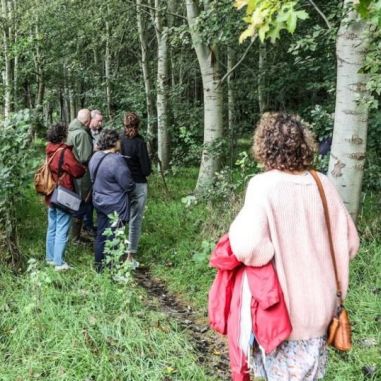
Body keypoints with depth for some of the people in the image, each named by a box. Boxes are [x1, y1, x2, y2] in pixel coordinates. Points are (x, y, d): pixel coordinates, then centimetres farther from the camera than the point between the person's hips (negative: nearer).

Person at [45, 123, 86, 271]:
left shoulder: (50, 152, 6)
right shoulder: (65, 152, -17)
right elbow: (78, 171, -17)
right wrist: (85, 168, 4)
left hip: (51, 195, 8)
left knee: (52, 228, 16)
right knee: (62, 230, -2)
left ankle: (50, 257, 25)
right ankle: (59, 262, 1)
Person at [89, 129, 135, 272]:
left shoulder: (95, 156, 0)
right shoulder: (116, 160, -26)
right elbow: (128, 185, -19)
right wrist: (133, 186, 1)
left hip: (99, 201, 8)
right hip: (115, 205, -8)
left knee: (100, 234, 19)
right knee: (113, 238, 5)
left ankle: (99, 265, 31)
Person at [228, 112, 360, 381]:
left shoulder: (264, 185, -18)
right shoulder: (323, 184, -4)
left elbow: (249, 248, -29)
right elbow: (349, 241, 3)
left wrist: (238, 228, -8)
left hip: (284, 306, -4)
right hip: (321, 303, 5)